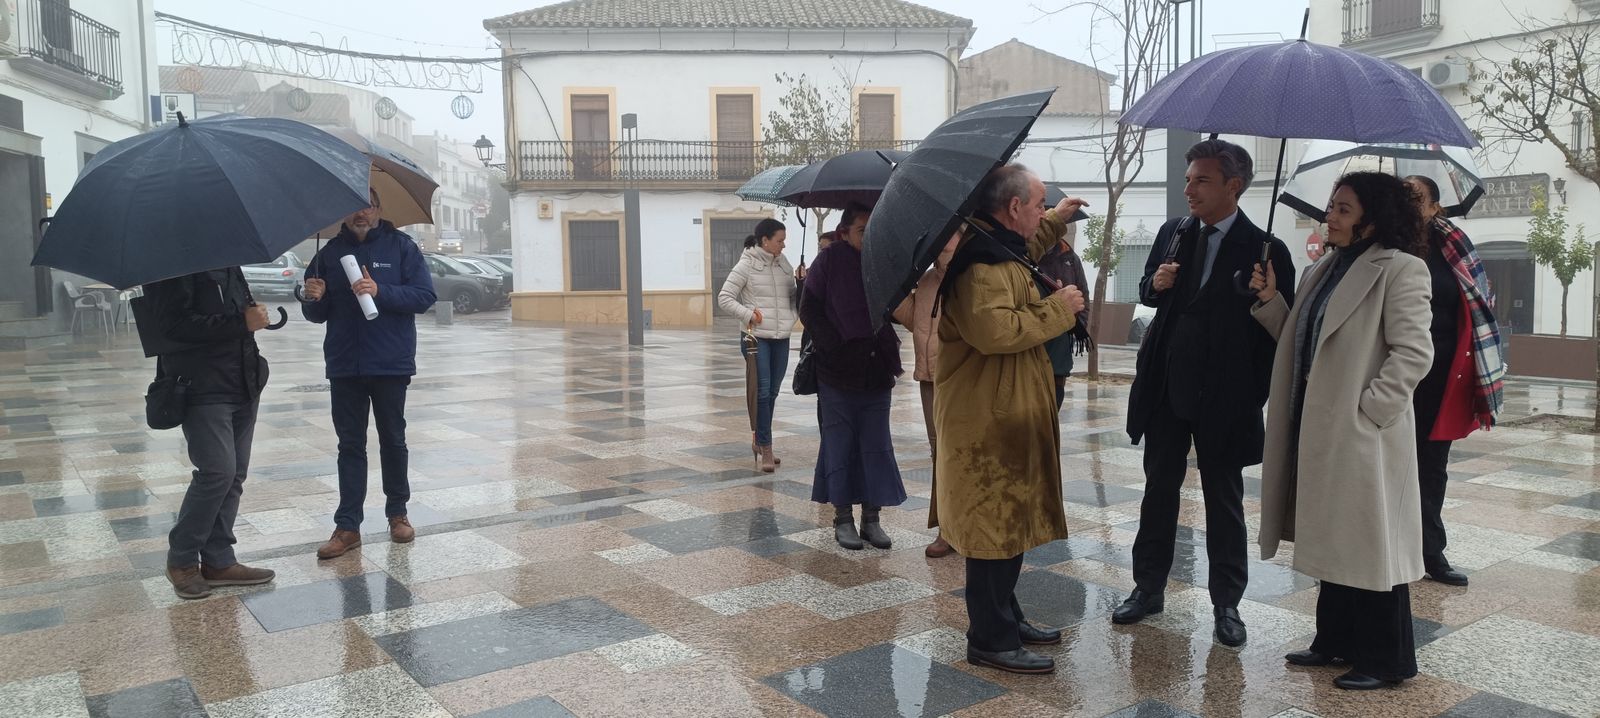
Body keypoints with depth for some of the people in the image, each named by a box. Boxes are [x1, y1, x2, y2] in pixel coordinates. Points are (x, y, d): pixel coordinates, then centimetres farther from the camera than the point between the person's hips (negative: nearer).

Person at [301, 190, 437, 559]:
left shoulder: (400, 246, 0)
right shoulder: (330, 252, 9)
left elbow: (424, 295, -9)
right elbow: (317, 314, 12)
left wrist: (380, 291, -22)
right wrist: (314, 299, -11)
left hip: (390, 363, -2)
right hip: (344, 366, 3)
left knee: (393, 439, 9)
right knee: (350, 444, 5)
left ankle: (398, 513, 23)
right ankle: (347, 526, 8)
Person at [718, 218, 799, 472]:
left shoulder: (783, 264, 9)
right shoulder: (747, 265, -6)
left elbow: (793, 294, 18)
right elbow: (724, 297, -6)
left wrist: (795, 313, -1)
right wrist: (748, 314, -17)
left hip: (781, 337, 6)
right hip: (758, 337, -6)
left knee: (772, 392, 12)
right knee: (762, 391, -7)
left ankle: (759, 440, 27)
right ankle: (766, 447, 0)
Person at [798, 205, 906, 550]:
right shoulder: (829, 261, -4)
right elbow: (809, 310, -5)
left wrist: (889, 346, 0)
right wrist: (837, 345, -11)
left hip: (877, 372, 4)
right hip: (838, 373, -3)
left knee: (877, 447, 5)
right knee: (840, 447, 3)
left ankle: (871, 518, 14)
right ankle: (843, 518, 13)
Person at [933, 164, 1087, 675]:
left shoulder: (1000, 251, 15)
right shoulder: (981, 263, -20)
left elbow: (1025, 252, 41)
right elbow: (993, 329, -34)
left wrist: (1057, 221, 38)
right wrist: (1055, 308, -23)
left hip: (1007, 415, 11)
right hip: (988, 419, -11)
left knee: (1008, 519, 18)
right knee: (997, 524, -4)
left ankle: (1005, 618, 31)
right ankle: (991, 640, 6)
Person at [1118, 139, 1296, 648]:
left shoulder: (1263, 250, -9)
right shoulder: (1172, 233, 5)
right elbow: (1146, 291, 16)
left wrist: (1255, 392, -11)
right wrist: (1155, 284, -8)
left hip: (1223, 396, -4)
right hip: (1166, 388, 4)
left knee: (1224, 500, 8)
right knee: (1158, 489, 13)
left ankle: (1226, 604, 20)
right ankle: (1148, 588, 26)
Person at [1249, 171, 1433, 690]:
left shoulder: (1400, 269, -10)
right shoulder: (1324, 270, 14)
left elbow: (1413, 353, -17)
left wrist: (1365, 409, -20)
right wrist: (1270, 300, 2)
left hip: (1362, 435, -8)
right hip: (1319, 429, 8)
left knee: (1369, 544, 2)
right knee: (1333, 541, 16)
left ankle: (1386, 660, 16)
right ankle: (1336, 641, 30)